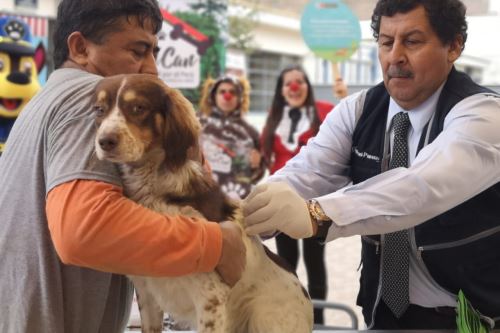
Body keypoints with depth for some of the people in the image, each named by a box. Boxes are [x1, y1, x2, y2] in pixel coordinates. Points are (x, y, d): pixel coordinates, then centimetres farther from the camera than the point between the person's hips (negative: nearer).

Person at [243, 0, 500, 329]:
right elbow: (305, 176, -16)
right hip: (384, 307, 4)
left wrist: (314, 215, -51)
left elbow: (425, 186, -37)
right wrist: (238, 219, -37)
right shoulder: (357, 111, -2)